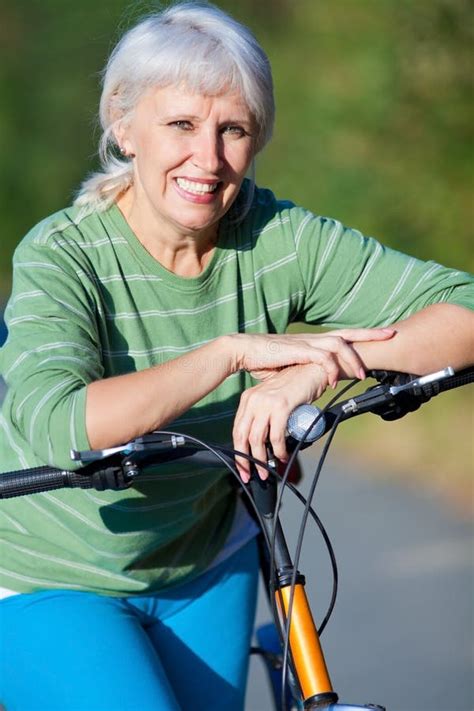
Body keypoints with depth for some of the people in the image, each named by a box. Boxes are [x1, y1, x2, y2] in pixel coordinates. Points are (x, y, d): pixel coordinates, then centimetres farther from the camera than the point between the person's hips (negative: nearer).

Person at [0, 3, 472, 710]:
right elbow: (57, 427, -42)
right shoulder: (62, 256, -25)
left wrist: (312, 371, -38)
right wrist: (234, 351, -43)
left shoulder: (281, 240, -16)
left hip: (205, 570, 4)